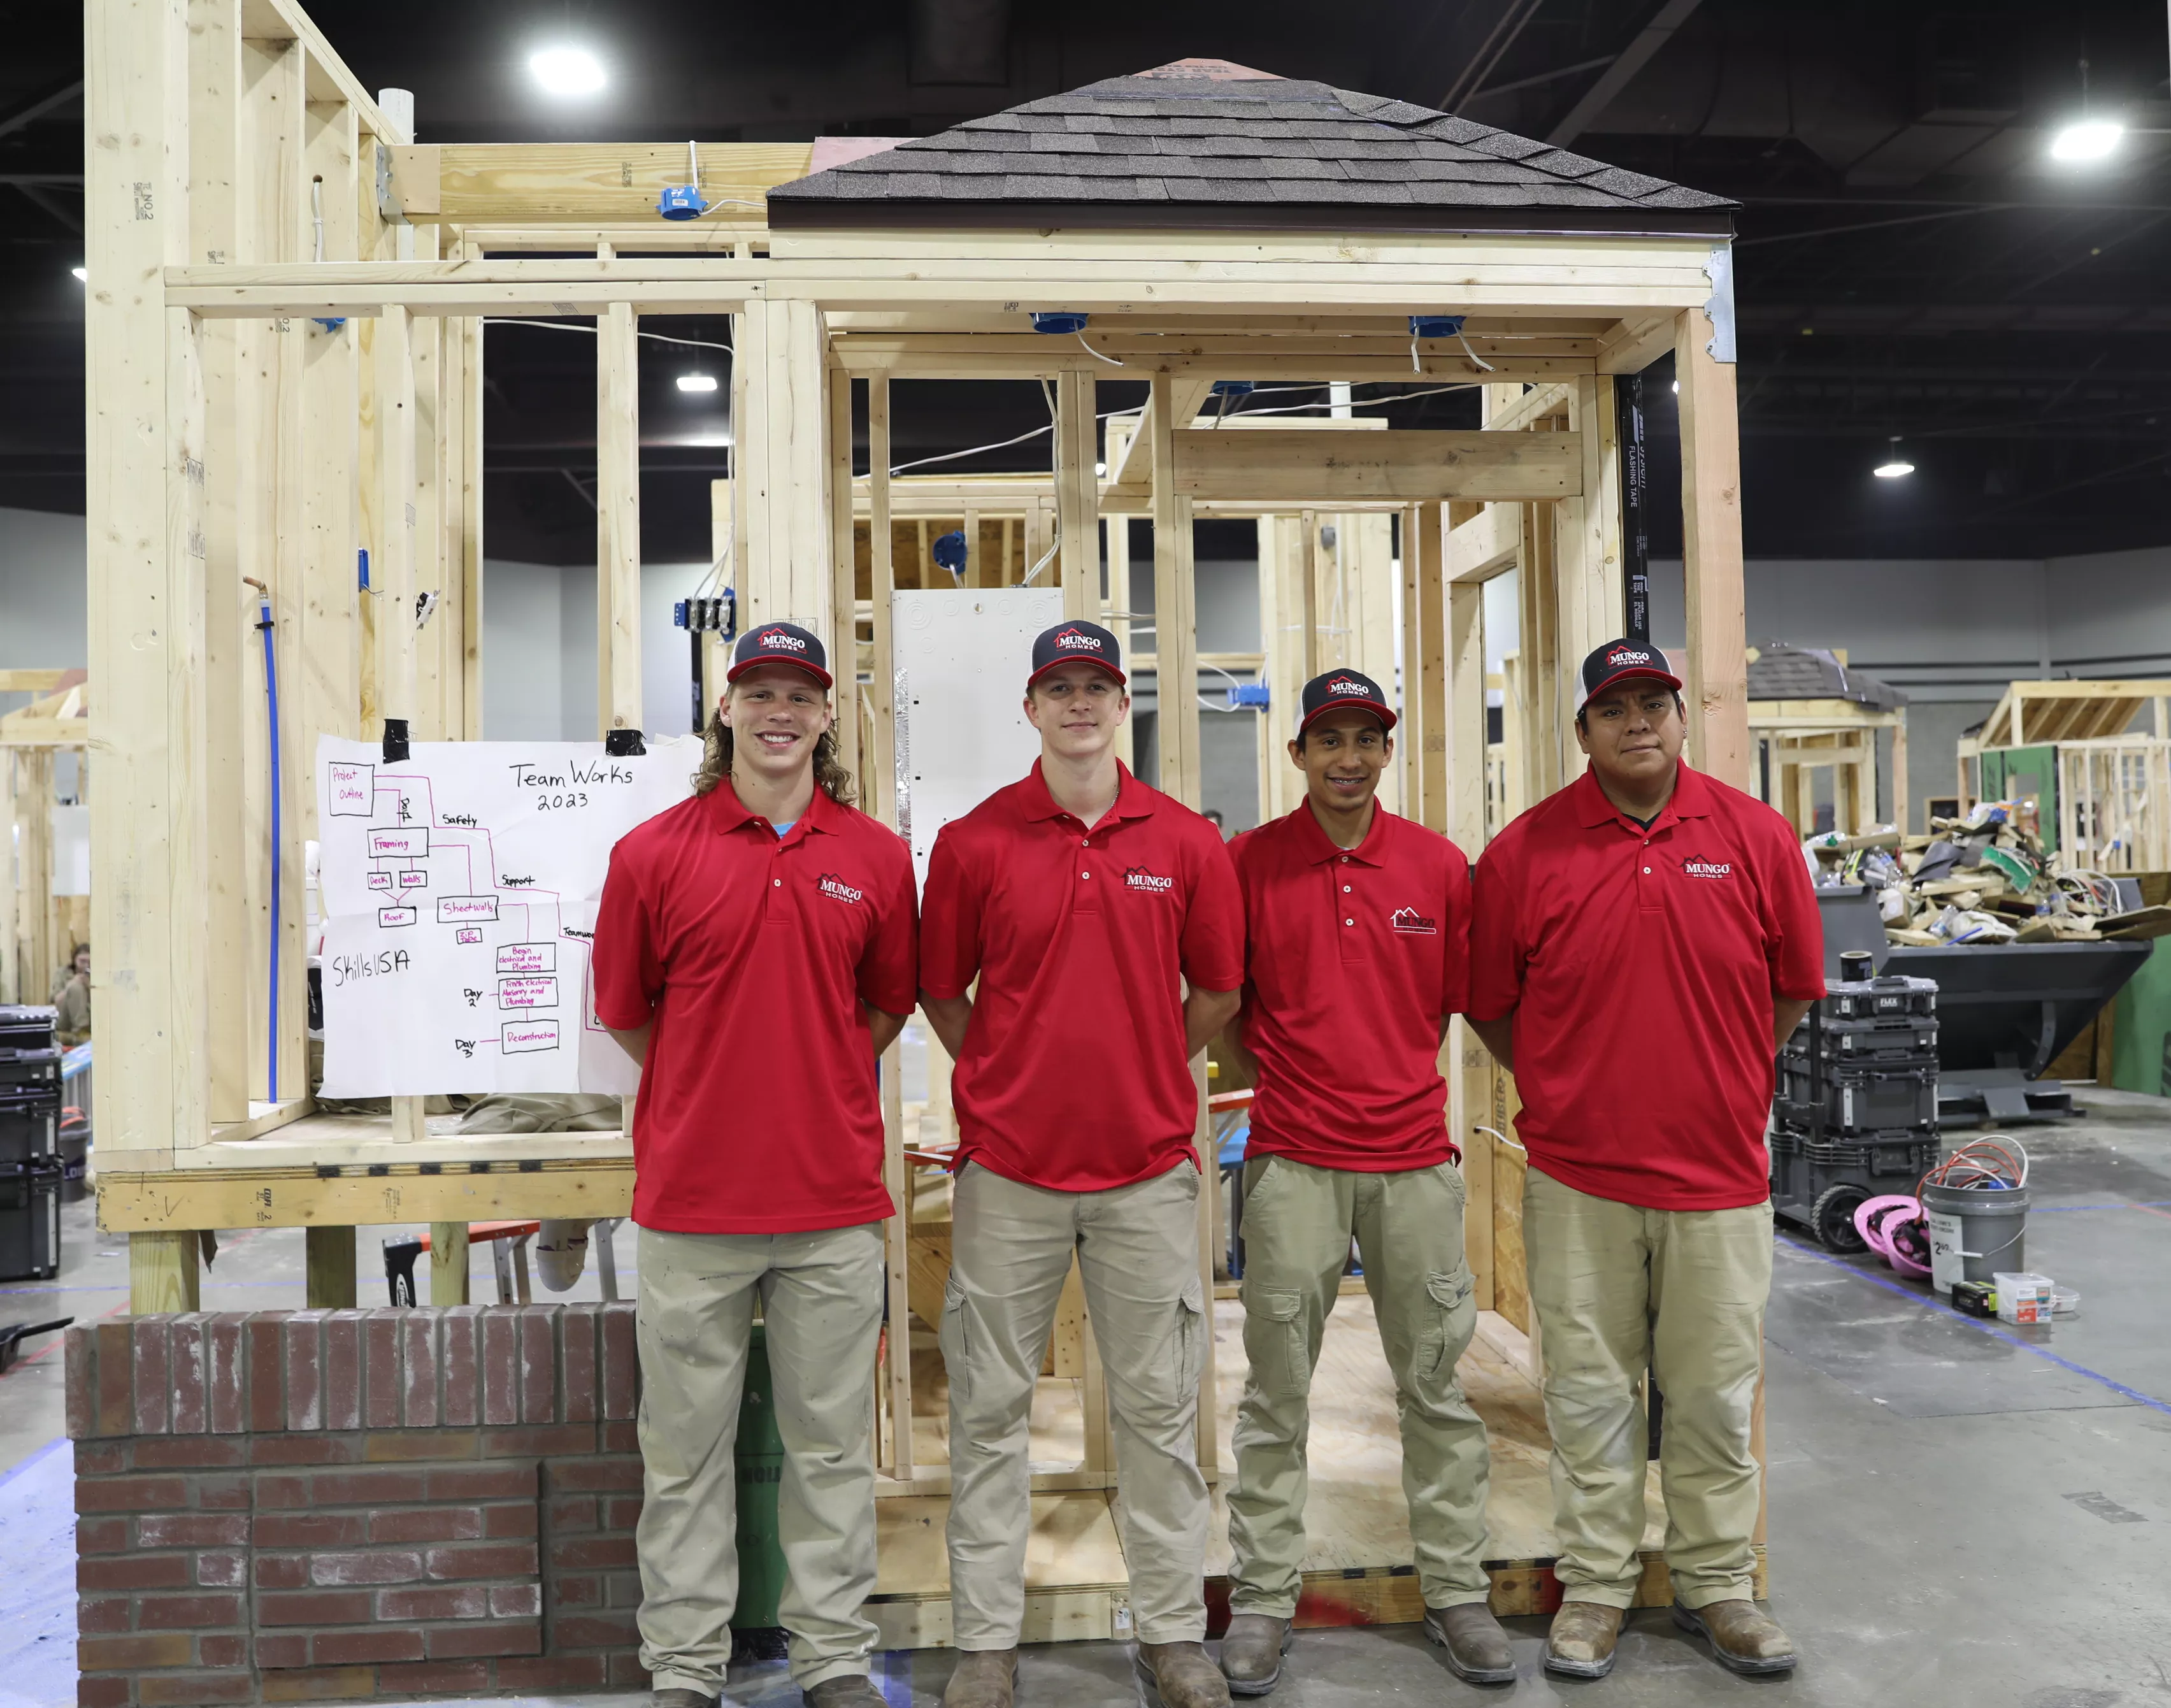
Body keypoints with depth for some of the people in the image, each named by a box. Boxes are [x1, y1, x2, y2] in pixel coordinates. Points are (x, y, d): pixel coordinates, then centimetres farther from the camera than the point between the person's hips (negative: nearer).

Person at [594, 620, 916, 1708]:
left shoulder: (877, 856, 3)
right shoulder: (652, 853, -1)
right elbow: (625, 1012, 8)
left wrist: (813, 1084, 10)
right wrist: (716, 1089, 10)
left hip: (834, 1200, 1)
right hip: (691, 1200, -1)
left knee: (831, 1442, 12)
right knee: (686, 1447, 10)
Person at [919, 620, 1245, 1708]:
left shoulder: (1185, 841, 1)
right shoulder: (973, 841, -2)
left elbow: (1218, 988, 10)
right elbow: (940, 991, 6)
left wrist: (1146, 1076, 8)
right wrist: (1007, 1083, 3)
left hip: (1147, 1167, 1)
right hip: (1009, 1167, 0)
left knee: (1159, 1407, 11)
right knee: (990, 1407, 8)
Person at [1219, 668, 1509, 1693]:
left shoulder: (1439, 866, 3)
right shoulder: (1249, 862, -2)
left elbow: (1457, 997, 12)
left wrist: (1397, 1078, 8)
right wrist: (1283, 1075, 3)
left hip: (1415, 1157, 2)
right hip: (1292, 1161, -1)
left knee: (1435, 1383, 11)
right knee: (1276, 1391, 6)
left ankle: (1456, 1591, 26)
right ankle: (1262, 1599, 19)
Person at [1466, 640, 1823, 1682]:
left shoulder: (1756, 837, 0)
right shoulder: (1524, 851, -4)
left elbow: (1793, 988, 11)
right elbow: (1490, 1004, 5)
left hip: (1719, 1175, 1)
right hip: (1577, 1180, -1)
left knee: (1715, 1393, 13)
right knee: (1590, 1392, 10)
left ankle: (1716, 1586, 32)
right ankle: (1595, 1589, 26)